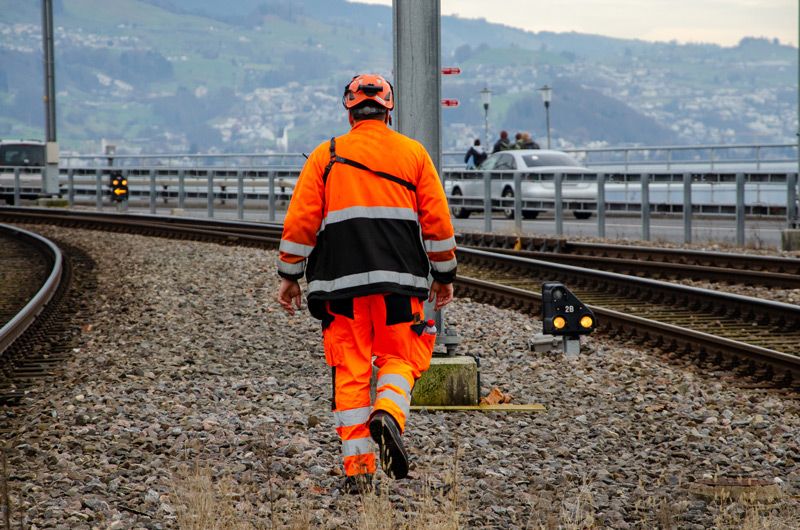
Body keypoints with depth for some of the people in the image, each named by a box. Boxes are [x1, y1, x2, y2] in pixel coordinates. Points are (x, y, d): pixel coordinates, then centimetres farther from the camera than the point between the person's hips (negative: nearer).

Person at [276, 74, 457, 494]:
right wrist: (444, 275, 14)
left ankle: (357, 466, 1)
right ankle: (388, 413, -21)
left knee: (350, 371, 5)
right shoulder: (413, 154, 8)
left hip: (341, 281, 0)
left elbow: (300, 221, 3)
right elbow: (437, 220, 5)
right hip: (400, 279, 0)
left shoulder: (325, 156, 8)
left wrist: (289, 276, 10)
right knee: (399, 358, 10)